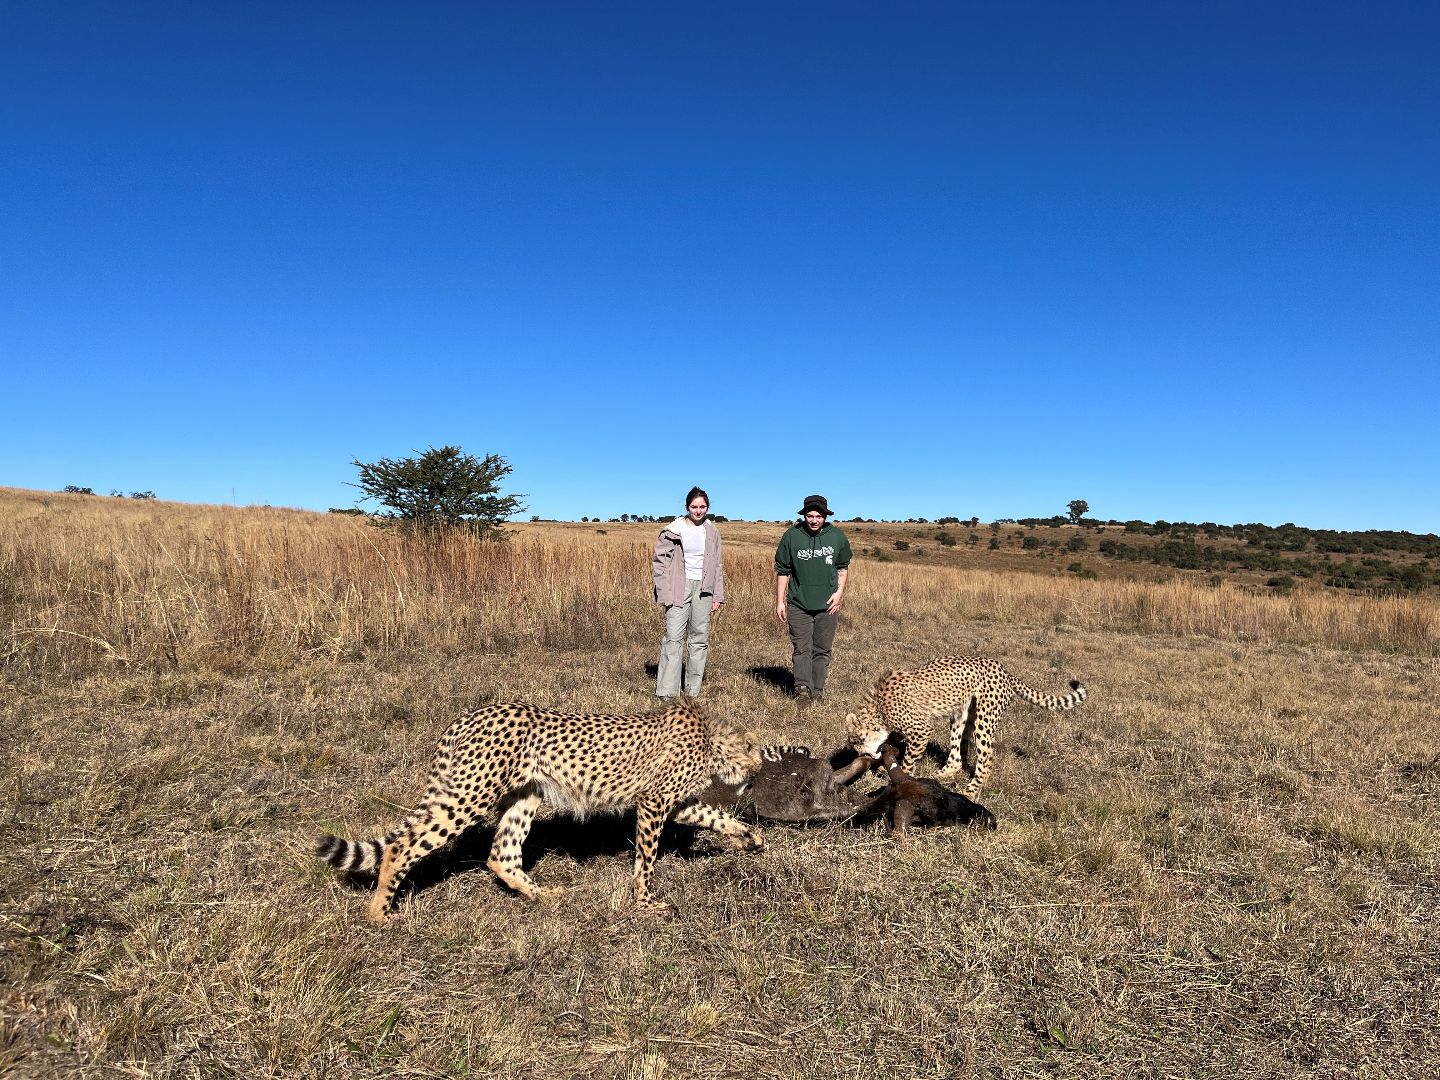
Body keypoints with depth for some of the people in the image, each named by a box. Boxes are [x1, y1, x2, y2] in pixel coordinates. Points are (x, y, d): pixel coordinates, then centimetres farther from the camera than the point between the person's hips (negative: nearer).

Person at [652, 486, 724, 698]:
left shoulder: (712, 532, 10)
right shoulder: (673, 530, -2)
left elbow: (717, 565, 14)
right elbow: (658, 560, 0)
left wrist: (717, 596, 10)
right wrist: (664, 591, -7)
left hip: (703, 588, 4)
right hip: (679, 588, -4)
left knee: (700, 638, 5)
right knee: (673, 637, -11)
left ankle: (693, 691, 12)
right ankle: (666, 692, -11)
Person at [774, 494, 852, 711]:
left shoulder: (837, 536, 1)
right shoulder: (791, 536, -4)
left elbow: (843, 567, 12)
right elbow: (782, 570, 2)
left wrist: (839, 592, -2)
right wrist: (780, 601, 0)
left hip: (828, 604, 2)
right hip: (799, 604, -2)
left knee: (822, 650, 8)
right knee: (802, 648, -7)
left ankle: (817, 692, 16)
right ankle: (803, 689, -14)